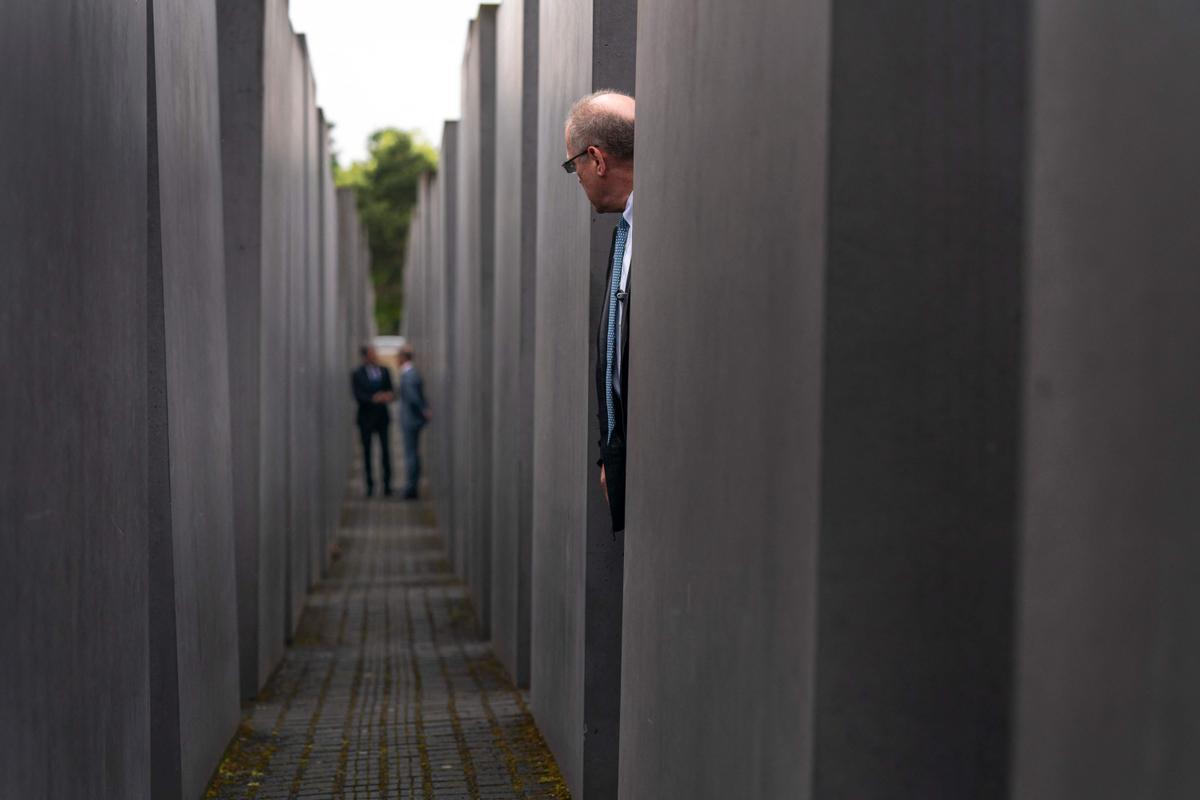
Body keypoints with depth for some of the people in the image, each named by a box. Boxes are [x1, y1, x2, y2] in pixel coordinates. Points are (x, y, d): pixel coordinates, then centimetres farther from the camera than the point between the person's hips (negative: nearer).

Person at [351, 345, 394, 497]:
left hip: (382, 416, 2)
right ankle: (370, 484, 8)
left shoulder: (384, 371, 9)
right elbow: (358, 396, -10)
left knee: (385, 449, -3)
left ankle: (387, 484, 3)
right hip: (366, 417, -2)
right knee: (367, 450, 1)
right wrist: (374, 398, -25)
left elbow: (390, 392, 11)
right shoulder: (357, 374, -2)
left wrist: (388, 396, -12)